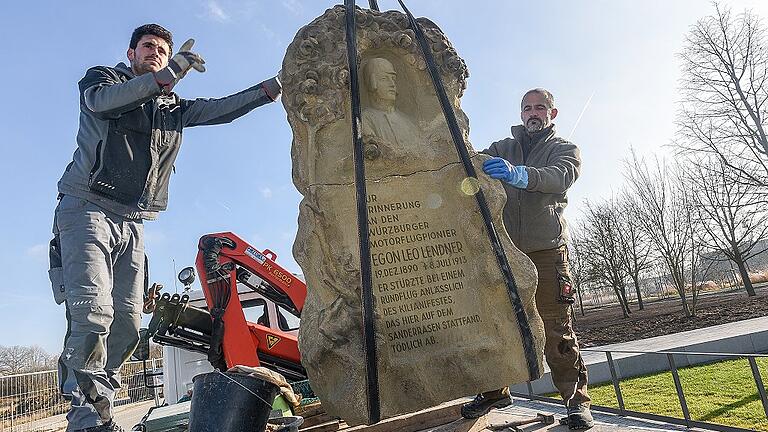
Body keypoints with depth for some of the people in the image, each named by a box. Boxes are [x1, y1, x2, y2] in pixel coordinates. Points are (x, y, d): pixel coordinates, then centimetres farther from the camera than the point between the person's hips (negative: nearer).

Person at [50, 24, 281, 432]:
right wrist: (166, 76, -26)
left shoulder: (172, 106, 23)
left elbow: (219, 109, 11)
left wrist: (268, 88, -1)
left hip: (131, 223, 5)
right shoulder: (100, 77, 11)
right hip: (87, 209, -5)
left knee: (127, 323, -1)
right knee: (92, 312, -19)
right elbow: (103, 99, -14)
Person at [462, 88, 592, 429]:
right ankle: (495, 391, 23)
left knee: (556, 329, -3)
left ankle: (576, 399, 11)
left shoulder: (564, 150, 10)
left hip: (546, 250, -3)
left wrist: (520, 174, -34)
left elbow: (561, 177, -14)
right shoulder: (504, 148, 21)